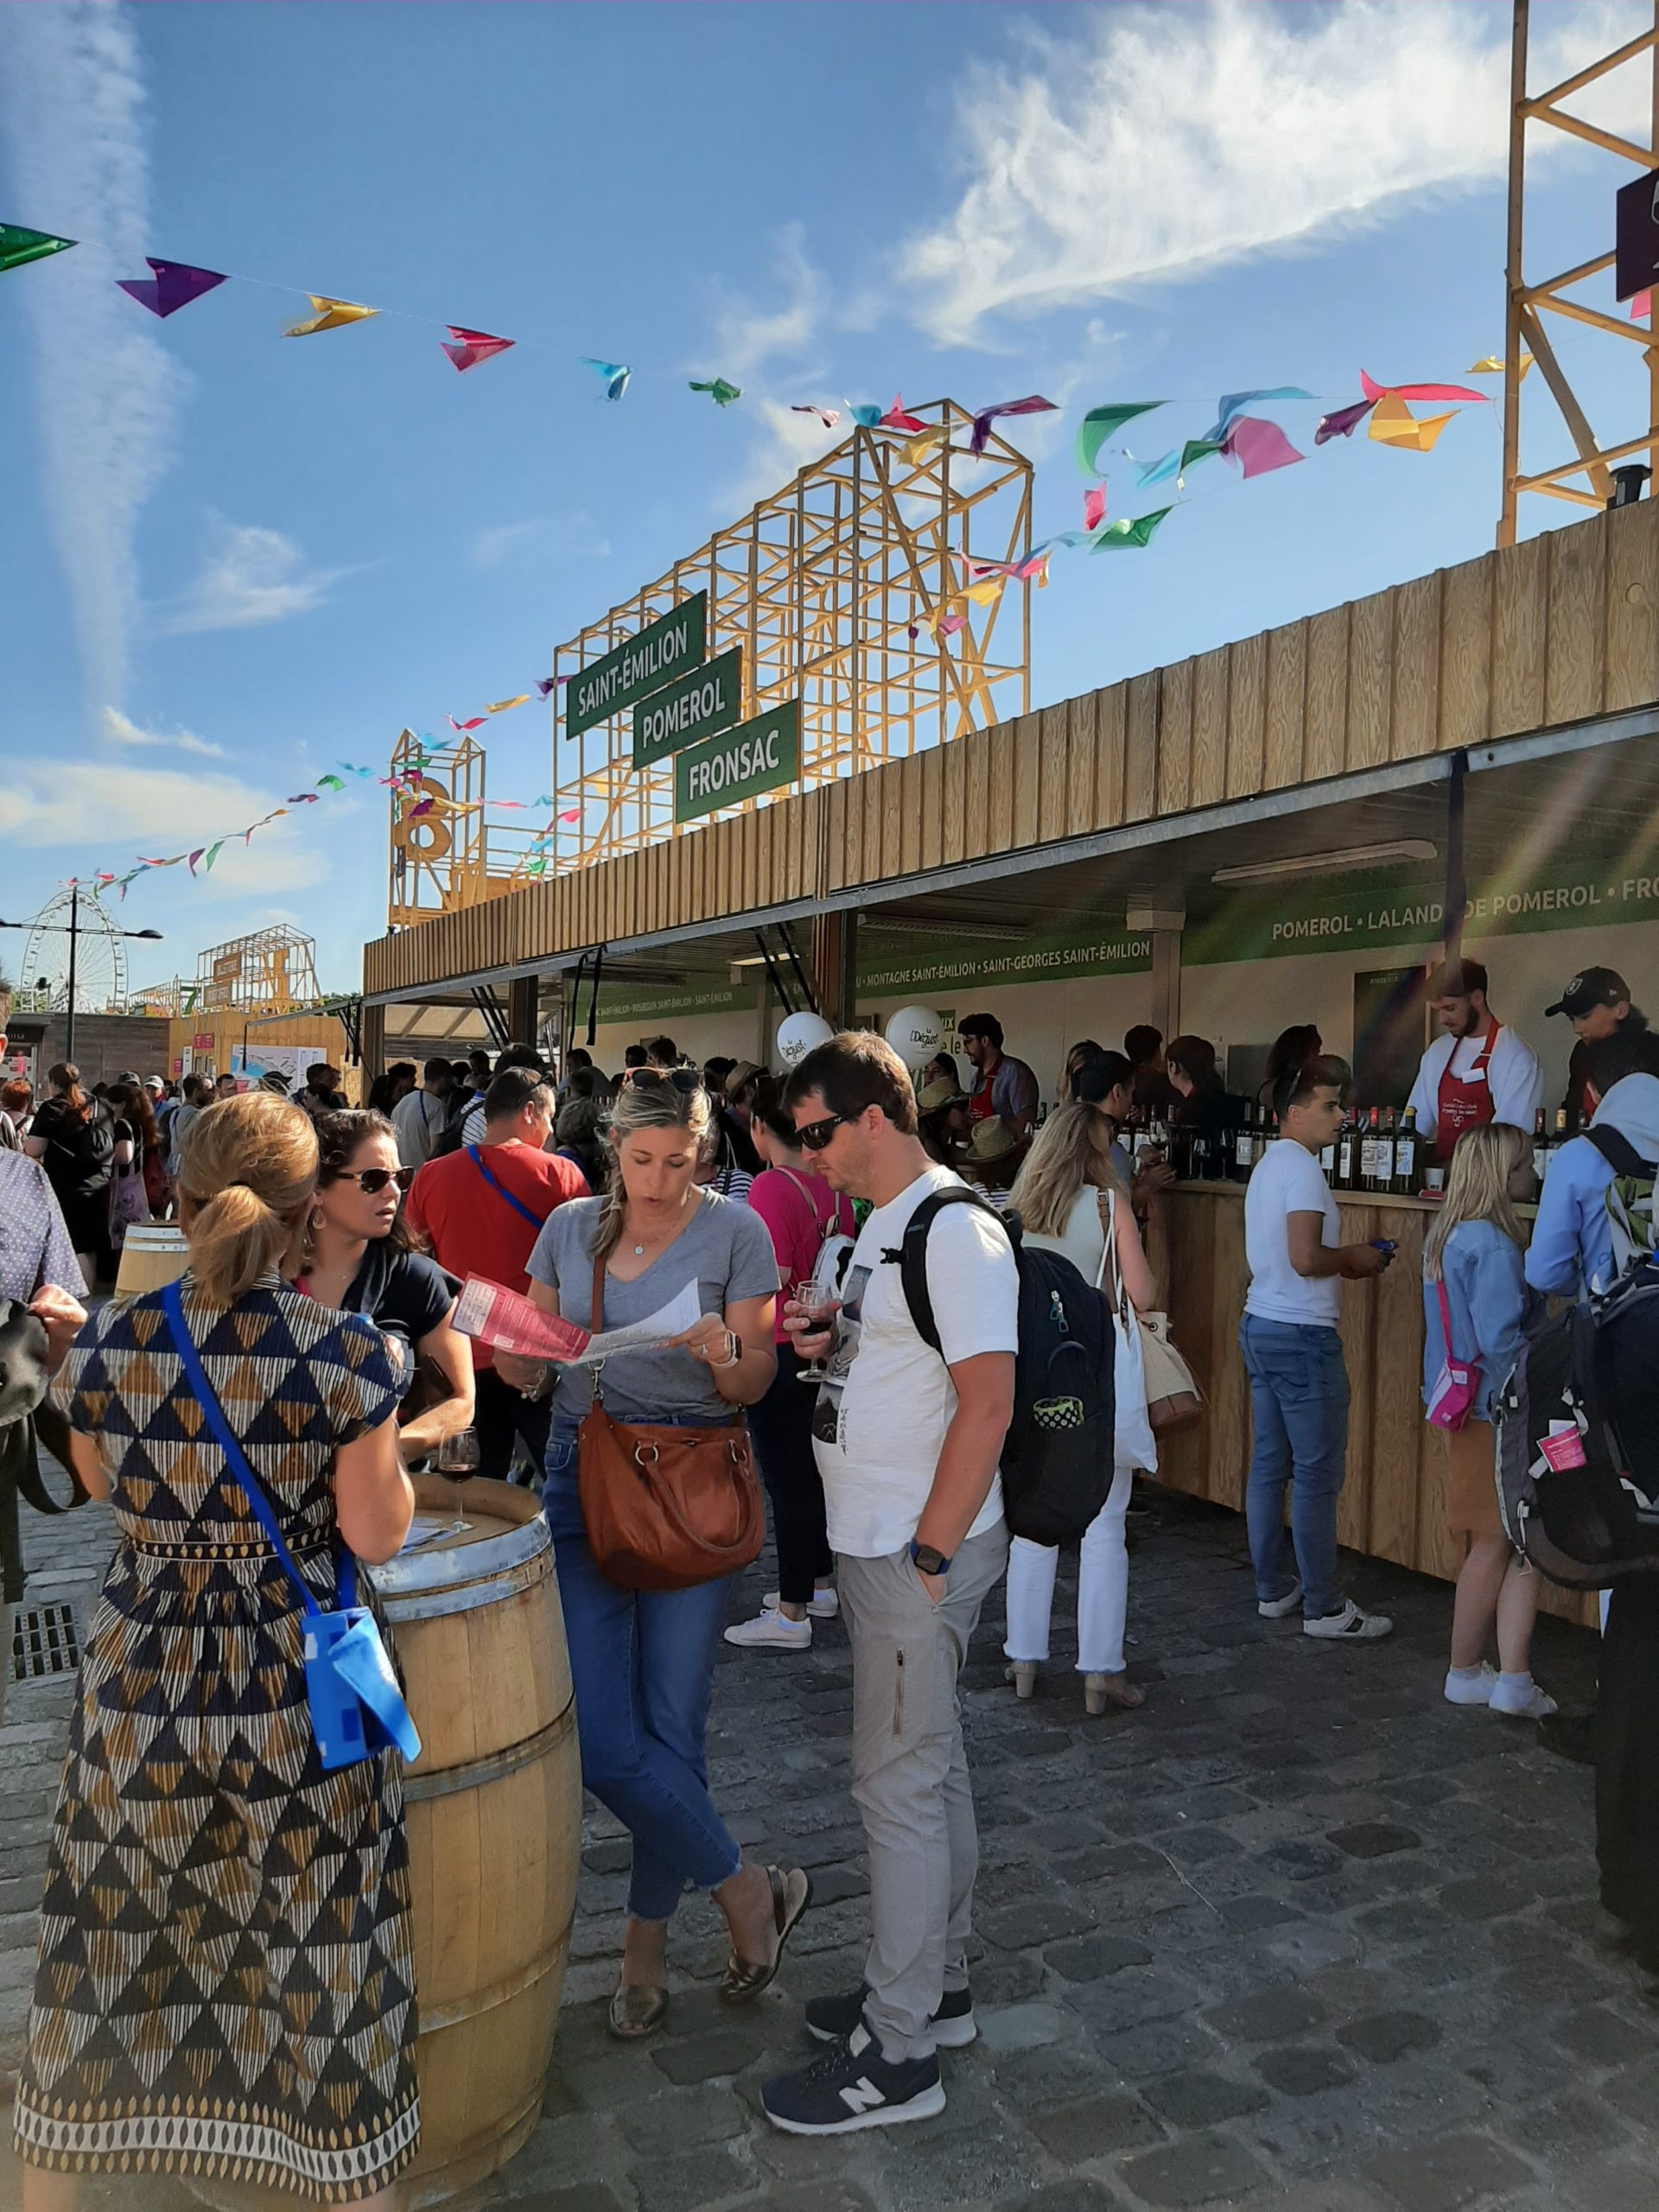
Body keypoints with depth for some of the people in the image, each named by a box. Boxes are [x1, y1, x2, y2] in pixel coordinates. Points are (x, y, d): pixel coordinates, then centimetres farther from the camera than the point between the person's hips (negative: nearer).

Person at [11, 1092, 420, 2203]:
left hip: (139, 1690, 3)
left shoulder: (104, 1342, -8)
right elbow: (376, 1534, -11)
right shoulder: (349, 1353, -18)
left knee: (109, 1942, 22)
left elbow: (101, 1484, 9)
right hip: (302, 1692, -3)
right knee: (323, 1960, 14)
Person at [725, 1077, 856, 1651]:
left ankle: (792, 1615, 9)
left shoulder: (771, 1187, -20)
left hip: (779, 1351, -8)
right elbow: (846, 1256, 14)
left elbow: (771, 1281, -25)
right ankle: (819, 1585, 33)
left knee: (786, 1478, 0)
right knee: (811, 1467, 19)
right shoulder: (831, 1182, 4)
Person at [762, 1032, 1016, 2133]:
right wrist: (831, 1338, 3)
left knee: (900, 1784, 1)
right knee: (931, 1768, 20)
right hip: (882, 1545, 10)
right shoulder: (886, 1221, 11)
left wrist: (927, 1556, -21)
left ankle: (897, 2053, 16)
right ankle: (935, 1986, 36)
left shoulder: (957, 1230, -20)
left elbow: (987, 1401, -25)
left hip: (922, 1554, -10)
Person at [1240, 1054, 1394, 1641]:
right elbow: (1305, 1259, -24)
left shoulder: (1269, 1164, 15)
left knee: (1269, 1465, 14)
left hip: (1261, 1326, 10)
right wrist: (1353, 1257, -7)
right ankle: (1323, 1608, 5)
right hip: (1302, 1335, -10)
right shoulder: (1302, 1169, -16)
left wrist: (1342, 1263, 13)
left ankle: (1274, 1589, 23)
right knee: (1317, 1475, -3)